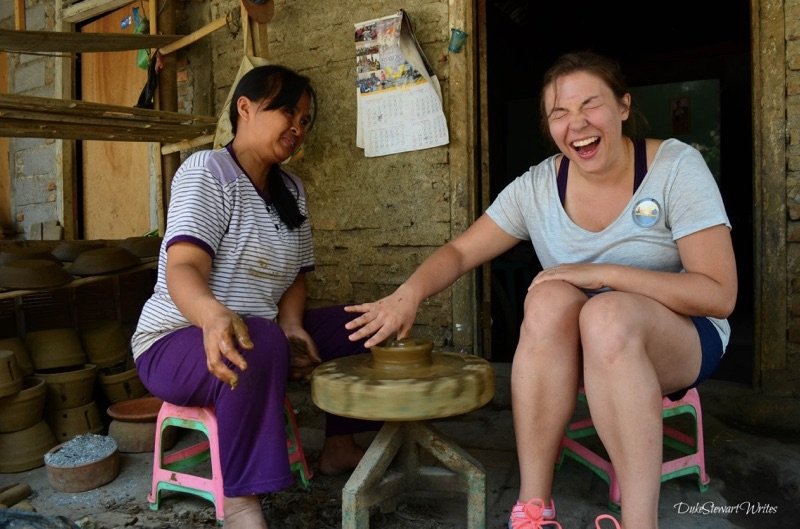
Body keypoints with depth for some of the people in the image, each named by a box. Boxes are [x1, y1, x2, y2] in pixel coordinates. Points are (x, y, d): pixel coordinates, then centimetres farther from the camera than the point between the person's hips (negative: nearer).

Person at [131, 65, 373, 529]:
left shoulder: (292, 190, 8)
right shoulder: (207, 171, -15)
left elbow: (294, 275, 8)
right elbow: (183, 269, -27)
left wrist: (291, 327, -13)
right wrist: (214, 317, -49)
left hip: (266, 332, 8)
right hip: (175, 340, -7)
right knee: (260, 345, -38)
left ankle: (340, 447, 17)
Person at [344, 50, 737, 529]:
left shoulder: (676, 166, -14)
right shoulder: (538, 187, -6)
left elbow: (720, 294, -17)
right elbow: (460, 252, -4)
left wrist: (605, 274, -28)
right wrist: (410, 293, -26)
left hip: (681, 340, -2)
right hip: (577, 353, 3)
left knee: (608, 314, -35)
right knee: (552, 297, -31)